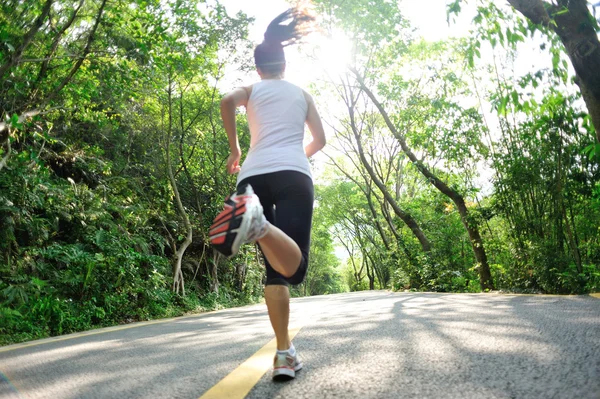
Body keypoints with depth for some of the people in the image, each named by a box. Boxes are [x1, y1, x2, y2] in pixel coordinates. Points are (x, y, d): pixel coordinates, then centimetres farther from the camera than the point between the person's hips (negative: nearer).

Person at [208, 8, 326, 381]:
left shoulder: (251, 90, 22)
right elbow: (320, 139, 24)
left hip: (254, 176, 2)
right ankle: (257, 222, -49)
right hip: (294, 174, -1)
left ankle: (285, 353, 0)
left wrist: (234, 149, 9)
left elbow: (227, 101, -2)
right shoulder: (301, 92, 25)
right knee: (293, 267, -18)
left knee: (276, 267, 7)